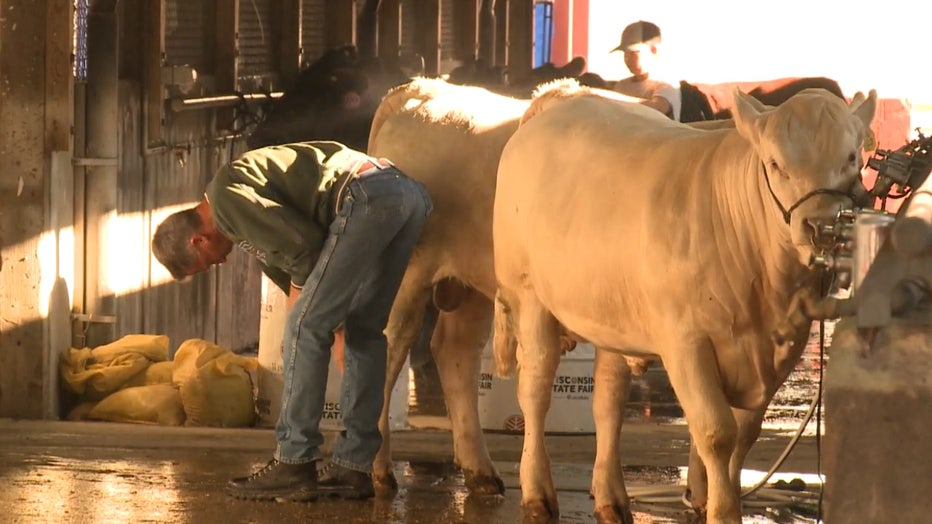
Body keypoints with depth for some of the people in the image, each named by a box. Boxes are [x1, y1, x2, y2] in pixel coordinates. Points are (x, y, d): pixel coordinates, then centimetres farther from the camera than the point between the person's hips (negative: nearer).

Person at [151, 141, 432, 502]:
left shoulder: (225, 199, -2)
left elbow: (302, 241, -9)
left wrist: (299, 289, 9)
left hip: (365, 197, -10)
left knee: (305, 327, -3)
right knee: (363, 331, 16)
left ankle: (293, 467, -1)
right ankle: (353, 467, 17)